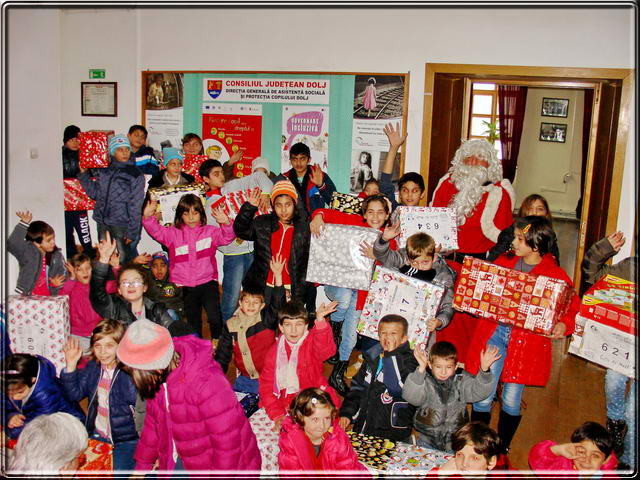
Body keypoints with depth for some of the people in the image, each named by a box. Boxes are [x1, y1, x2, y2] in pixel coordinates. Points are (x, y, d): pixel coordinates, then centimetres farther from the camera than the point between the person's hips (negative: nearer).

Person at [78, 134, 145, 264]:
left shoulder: (135, 174, -6)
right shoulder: (103, 170, 9)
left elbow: (135, 206, -8)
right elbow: (95, 193, 13)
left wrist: (132, 232, -11)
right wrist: (83, 173, 5)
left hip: (122, 224, -5)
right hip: (102, 223, 5)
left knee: (123, 259, -5)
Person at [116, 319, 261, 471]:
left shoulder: (207, 383, -34)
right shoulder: (159, 378, -7)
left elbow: (227, 439, -26)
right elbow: (154, 421, 10)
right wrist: (142, 464, 17)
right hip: (178, 461, 7)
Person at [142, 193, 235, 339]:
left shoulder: (210, 231, 5)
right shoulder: (174, 233, 7)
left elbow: (226, 237, -7)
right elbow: (156, 231, -4)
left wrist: (226, 223, -28)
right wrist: (148, 217, -23)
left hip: (207, 282, -2)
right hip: (184, 286, 2)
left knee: (214, 317, -15)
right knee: (193, 322, 13)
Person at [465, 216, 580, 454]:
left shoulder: (555, 275, -4)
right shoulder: (504, 261, 7)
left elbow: (573, 306, -2)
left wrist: (564, 324, -21)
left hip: (526, 341, -2)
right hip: (493, 333, 3)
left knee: (511, 400, 8)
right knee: (483, 396, 3)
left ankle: (502, 448, 30)